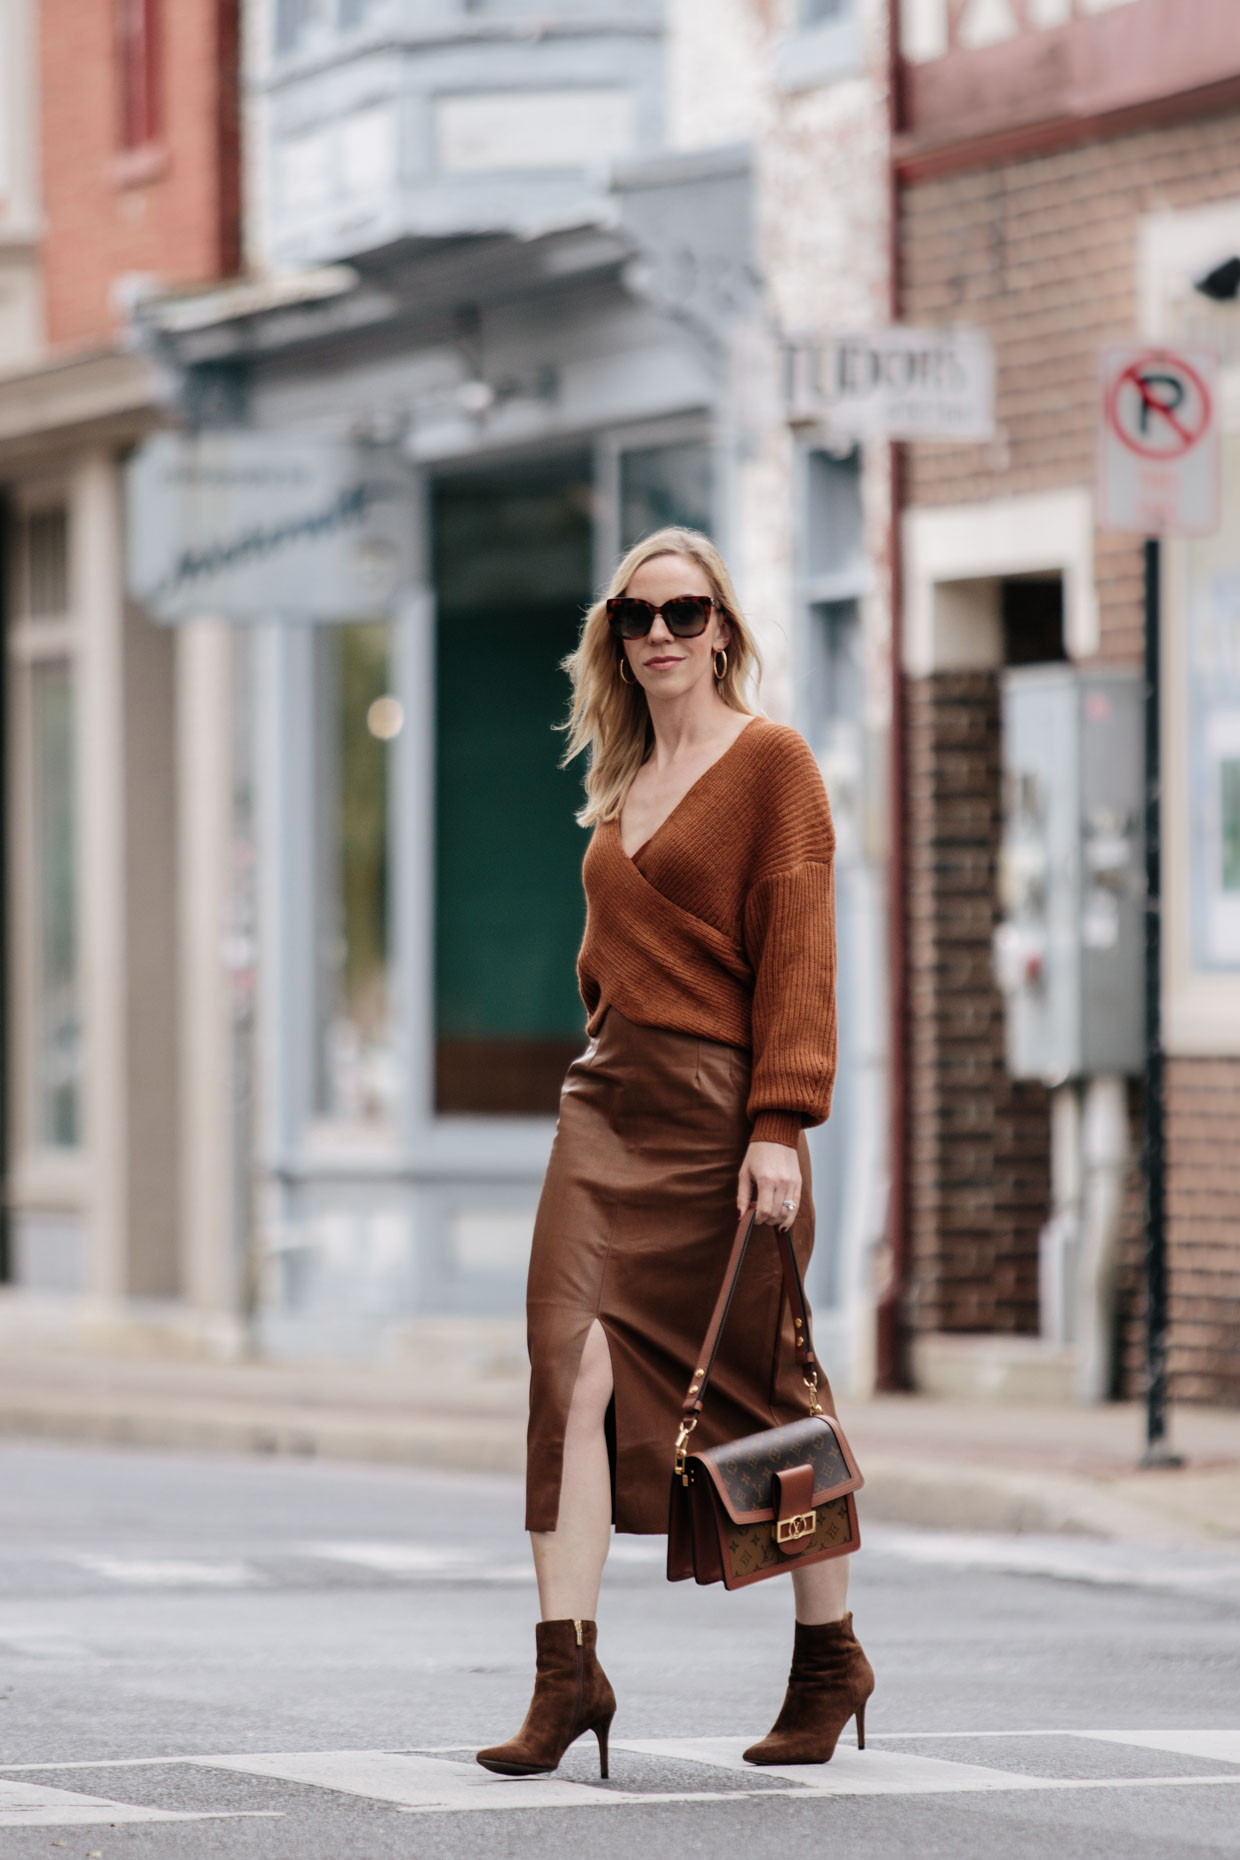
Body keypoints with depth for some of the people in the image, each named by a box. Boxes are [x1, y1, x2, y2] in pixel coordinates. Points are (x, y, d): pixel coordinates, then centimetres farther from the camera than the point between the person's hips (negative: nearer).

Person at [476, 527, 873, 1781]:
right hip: (608, 1100, 6)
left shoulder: (772, 762, -4)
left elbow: (796, 951, -10)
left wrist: (780, 1125, -17)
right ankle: (567, 1669, -13)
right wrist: (611, 1052, 17)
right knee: (572, 1363, -10)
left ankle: (830, 1657, 21)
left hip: (719, 1110, -6)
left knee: (756, 1390, 3)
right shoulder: (623, 784, 17)